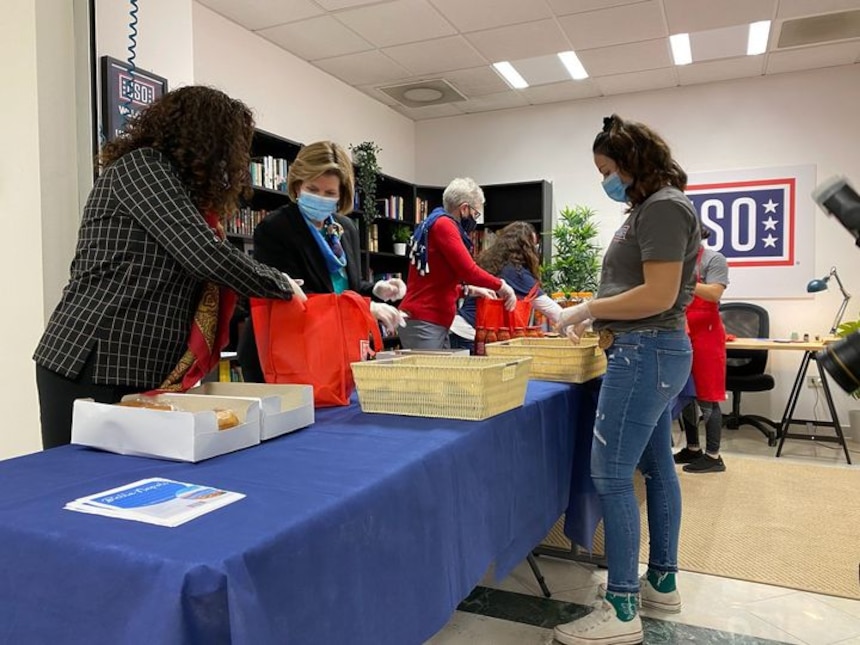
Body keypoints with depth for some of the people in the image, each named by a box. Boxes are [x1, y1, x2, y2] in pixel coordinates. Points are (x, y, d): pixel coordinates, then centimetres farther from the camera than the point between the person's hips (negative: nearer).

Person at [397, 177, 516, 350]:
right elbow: (469, 271, -17)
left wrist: (471, 290, 18)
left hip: (434, 322, 10)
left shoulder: (436, 225, 21)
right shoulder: (443, 225, -10)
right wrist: (501, 285, -3)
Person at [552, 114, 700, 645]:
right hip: (657, 350, 11)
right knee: (656, 465, 15)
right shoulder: (655, 207, 17)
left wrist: (588, 308, -14)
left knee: (611, 474, -8)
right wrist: (595, 316, 11)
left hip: (647, 353, -11)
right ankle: (663, 582, 28)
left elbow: (658, 296, -22)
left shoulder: (662, 206, -14)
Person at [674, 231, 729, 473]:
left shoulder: (714, 259, -5)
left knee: (707, 397, -2)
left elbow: (714, 294, -18)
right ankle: (692, 448, 22)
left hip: (705, 336, -6)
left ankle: (713, 456, 5)